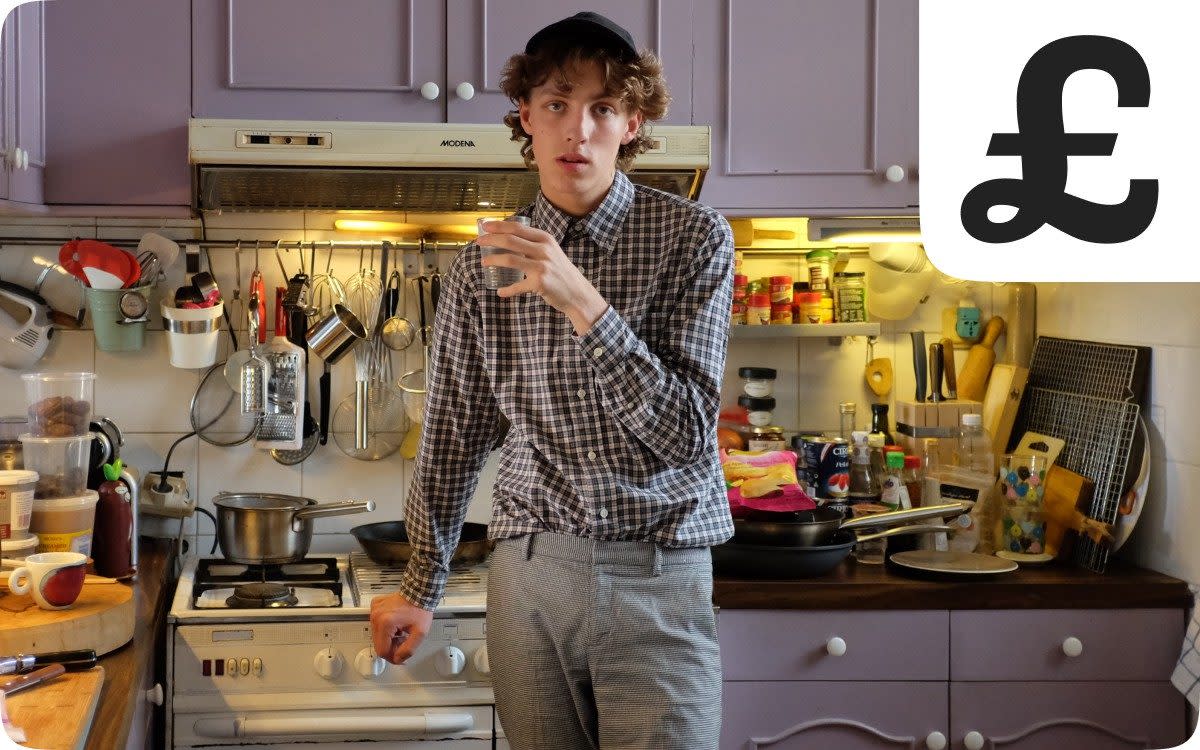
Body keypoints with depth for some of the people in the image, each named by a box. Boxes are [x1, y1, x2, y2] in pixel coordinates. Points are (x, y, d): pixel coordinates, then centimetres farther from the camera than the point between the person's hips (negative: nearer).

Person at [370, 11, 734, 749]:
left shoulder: (694, 237, -4)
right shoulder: (485, 265, 5)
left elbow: (687, 431, -12)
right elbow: (455, 435, 15)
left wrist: (582, 303, -22)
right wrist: (421, 588, 20)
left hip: (659, 575, -2)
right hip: (529, 571, 2)